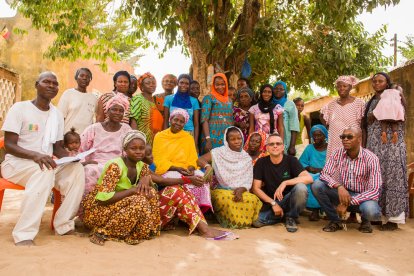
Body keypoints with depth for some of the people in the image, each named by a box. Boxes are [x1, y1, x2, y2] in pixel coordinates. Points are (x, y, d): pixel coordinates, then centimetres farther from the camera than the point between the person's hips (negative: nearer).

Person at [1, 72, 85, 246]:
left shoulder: (57, 115, 8)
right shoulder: (19, 108, -8)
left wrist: (69, 157, -13)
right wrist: (35, 155, -32)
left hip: (46, 164, 5)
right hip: (16, 163, -5)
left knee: (77, 169, -22)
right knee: (44, 171, -38)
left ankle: (64, 224, -15)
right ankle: (24, 235, -36)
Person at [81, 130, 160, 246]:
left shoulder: (142, 166, 0)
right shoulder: (115, 166, -22)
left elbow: (152, 188, 5)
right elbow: (103, 198, -29)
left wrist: (147, 178, -16)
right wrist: (133, 190, -27)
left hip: (120, 207, 7)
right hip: (97, 209, -7)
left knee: (151, 194, -10)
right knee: (138, 200, -28)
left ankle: (134, 232, -7)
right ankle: (102, 232, -16)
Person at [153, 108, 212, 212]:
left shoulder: (189, 138, 14)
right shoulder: (160, 136, 5)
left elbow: (193, 159, 9)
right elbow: (159, 160, -3)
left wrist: (190, 169, -16)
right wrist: (177, 168, -17)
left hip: (186, 170, 3)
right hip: (167, 170, -3)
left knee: (201, 177, -28)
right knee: (180, 180, -36)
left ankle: (202, 207, -22)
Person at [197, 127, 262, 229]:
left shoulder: (247, 158, 9)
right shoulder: (219, 152, 2)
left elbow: (248, 182, 4)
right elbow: (199, 160, -6)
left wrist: (240, 190, -18)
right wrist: (207, 166, -29)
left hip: (241, 192, 2)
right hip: (221, 190, -2)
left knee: (253, 199, -31)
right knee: (227, 199, -38)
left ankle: (245, 221, -4)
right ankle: (231, 222, -8)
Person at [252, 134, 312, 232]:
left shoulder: (291, 160, -6)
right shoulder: (261, 163, -4)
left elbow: (309, 178, -21)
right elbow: (256, 188, -6)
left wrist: (285, 183, -29)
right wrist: (273, 203, -14)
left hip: (288, 199, 0)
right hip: (270, 201, 1)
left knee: (301, 188, -32)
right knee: (257, 221, -27)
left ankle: (291, 217, -6)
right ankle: (282, 216, 4)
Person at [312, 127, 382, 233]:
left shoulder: (371, 158, -18)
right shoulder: (338, 153, -7)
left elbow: (374, 191, -22)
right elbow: (324, 174, -11)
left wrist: (349, 202, -29)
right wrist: (339, 186, -31)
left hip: (362, 196, -3)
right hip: (342, 192, 3)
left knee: (371, 211, -37)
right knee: (316, 185, -21)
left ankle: (365, 220, 5)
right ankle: (335, 220, -1)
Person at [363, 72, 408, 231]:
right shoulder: (370, 103, 18)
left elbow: (400, 123, -6)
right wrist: (364, 145, 9)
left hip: (391, 144, -5)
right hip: (373, 145, 5)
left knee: (391, 178, -6)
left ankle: (394, 218, -2)